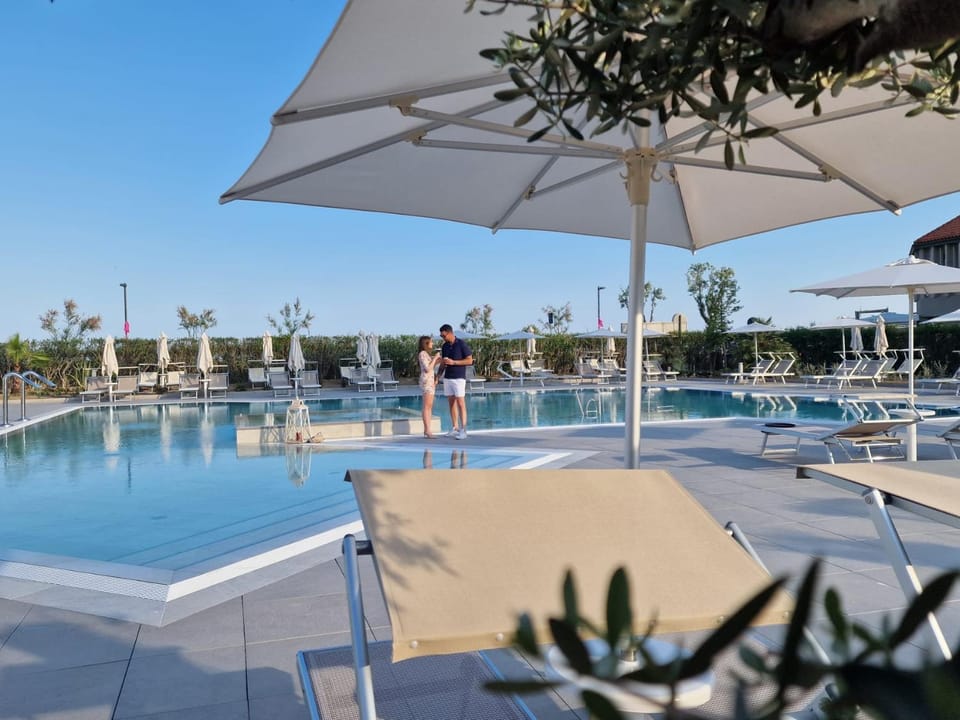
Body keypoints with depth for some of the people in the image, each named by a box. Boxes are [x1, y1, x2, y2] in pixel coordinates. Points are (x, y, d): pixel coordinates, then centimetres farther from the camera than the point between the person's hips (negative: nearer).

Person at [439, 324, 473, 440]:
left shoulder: (462, 344, -9)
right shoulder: (444, 346, 10)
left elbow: (470, 361, -11)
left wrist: (453, 362, -19)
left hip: (459, 378, -6)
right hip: (447, 378, 6)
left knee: (460, 403, -8)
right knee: (451, 403, 7)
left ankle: (463, 430, -8)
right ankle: (455, 428, 13)